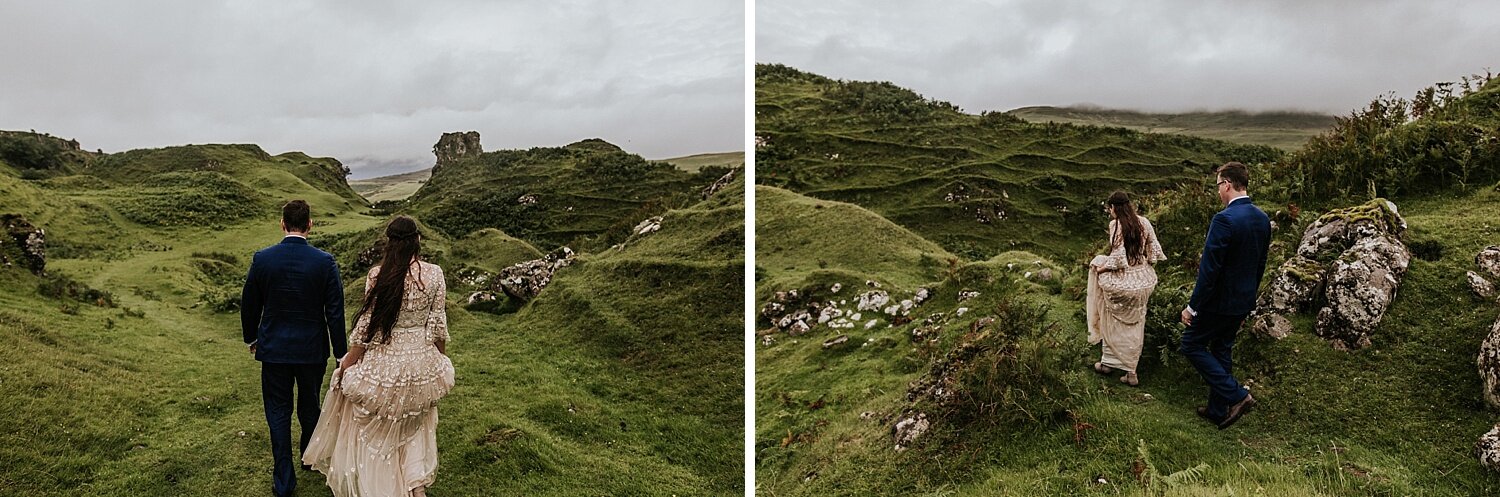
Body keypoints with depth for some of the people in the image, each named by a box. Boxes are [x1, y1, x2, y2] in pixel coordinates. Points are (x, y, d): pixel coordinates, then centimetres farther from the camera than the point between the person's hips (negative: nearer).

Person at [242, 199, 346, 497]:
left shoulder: (262, 259, -9)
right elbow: (335, 313, -9)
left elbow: (249, 305, 3)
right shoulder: (325, 262, -13)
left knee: (278, 411, 9)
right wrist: (341, 353, 0)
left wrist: (251, 338, 20)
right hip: (312, 349, 0)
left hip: (274, 349, 0)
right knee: (309, 406, 20)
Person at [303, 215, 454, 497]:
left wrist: (348, 363, 3)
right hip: (421, 361, 2)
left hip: (384, 361, -2)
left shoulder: (378, 275, -15)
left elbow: (367, 324, -9)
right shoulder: (434, 274, -11)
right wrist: (442, 357, 12)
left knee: (375, 429, 20)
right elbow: (438, 325, -4)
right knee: (414, 425, 23)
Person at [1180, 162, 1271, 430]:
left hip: (1219, 300, -8)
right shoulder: (1262, 219, 4)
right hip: (1244, 301, 9)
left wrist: (1193, 306, -16)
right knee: (1222, 350, 19)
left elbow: (1209, 269, -24)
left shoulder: (1224, 219, -24)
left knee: (1191, 345, 6)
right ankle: (1218, 410, 27)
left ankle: (1236, 395, -1)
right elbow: (1260, 264, 13)